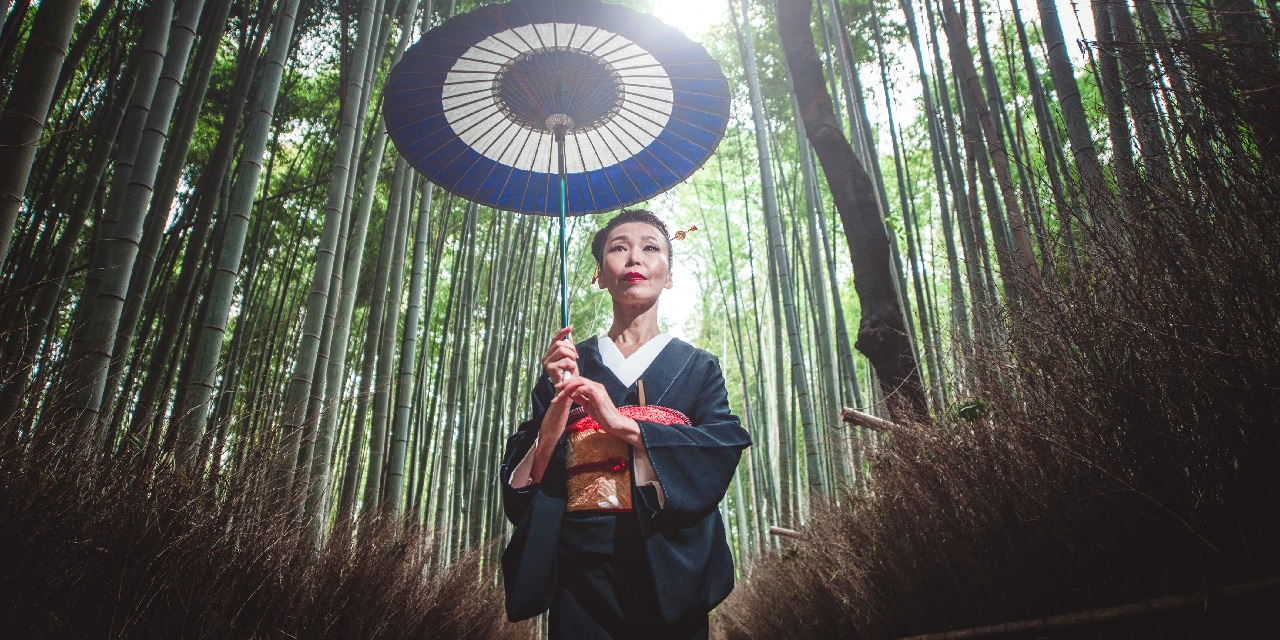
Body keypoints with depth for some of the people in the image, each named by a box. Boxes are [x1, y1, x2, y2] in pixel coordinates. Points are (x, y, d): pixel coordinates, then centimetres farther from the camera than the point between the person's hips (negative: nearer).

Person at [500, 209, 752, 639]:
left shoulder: (698, 366, 9)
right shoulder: (567, 364, 9)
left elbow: (725, 449, -9)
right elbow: (523, 476, 2)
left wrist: (622, 424, -18)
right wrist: (561, 400, -16)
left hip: (669, 563, 0)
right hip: (581, 560, 0)